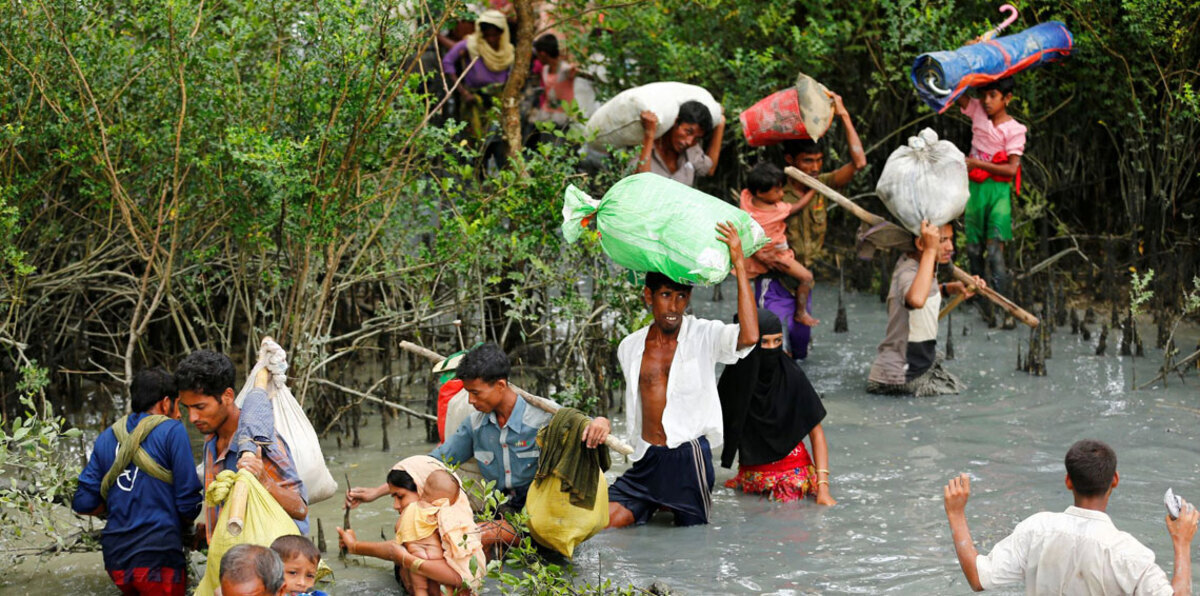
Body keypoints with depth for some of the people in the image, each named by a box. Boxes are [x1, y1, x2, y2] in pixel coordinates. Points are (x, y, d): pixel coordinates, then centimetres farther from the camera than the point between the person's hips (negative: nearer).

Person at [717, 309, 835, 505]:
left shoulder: (792, 377, -11)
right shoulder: (735, 379, -5)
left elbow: (816, 432, -6)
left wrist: (823, 488, -13)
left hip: (791, 468, -5)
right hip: (751, 471, 5)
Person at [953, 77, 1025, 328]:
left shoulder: (1014, 129, -8)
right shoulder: (977, 111, 5)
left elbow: (1012, 168, -14)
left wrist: (977, 163, -17)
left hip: (999, 191, -5)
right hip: (975, 188, 5)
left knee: (995, 249, -14)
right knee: (973, 249, 6)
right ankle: (982, 303, 16)